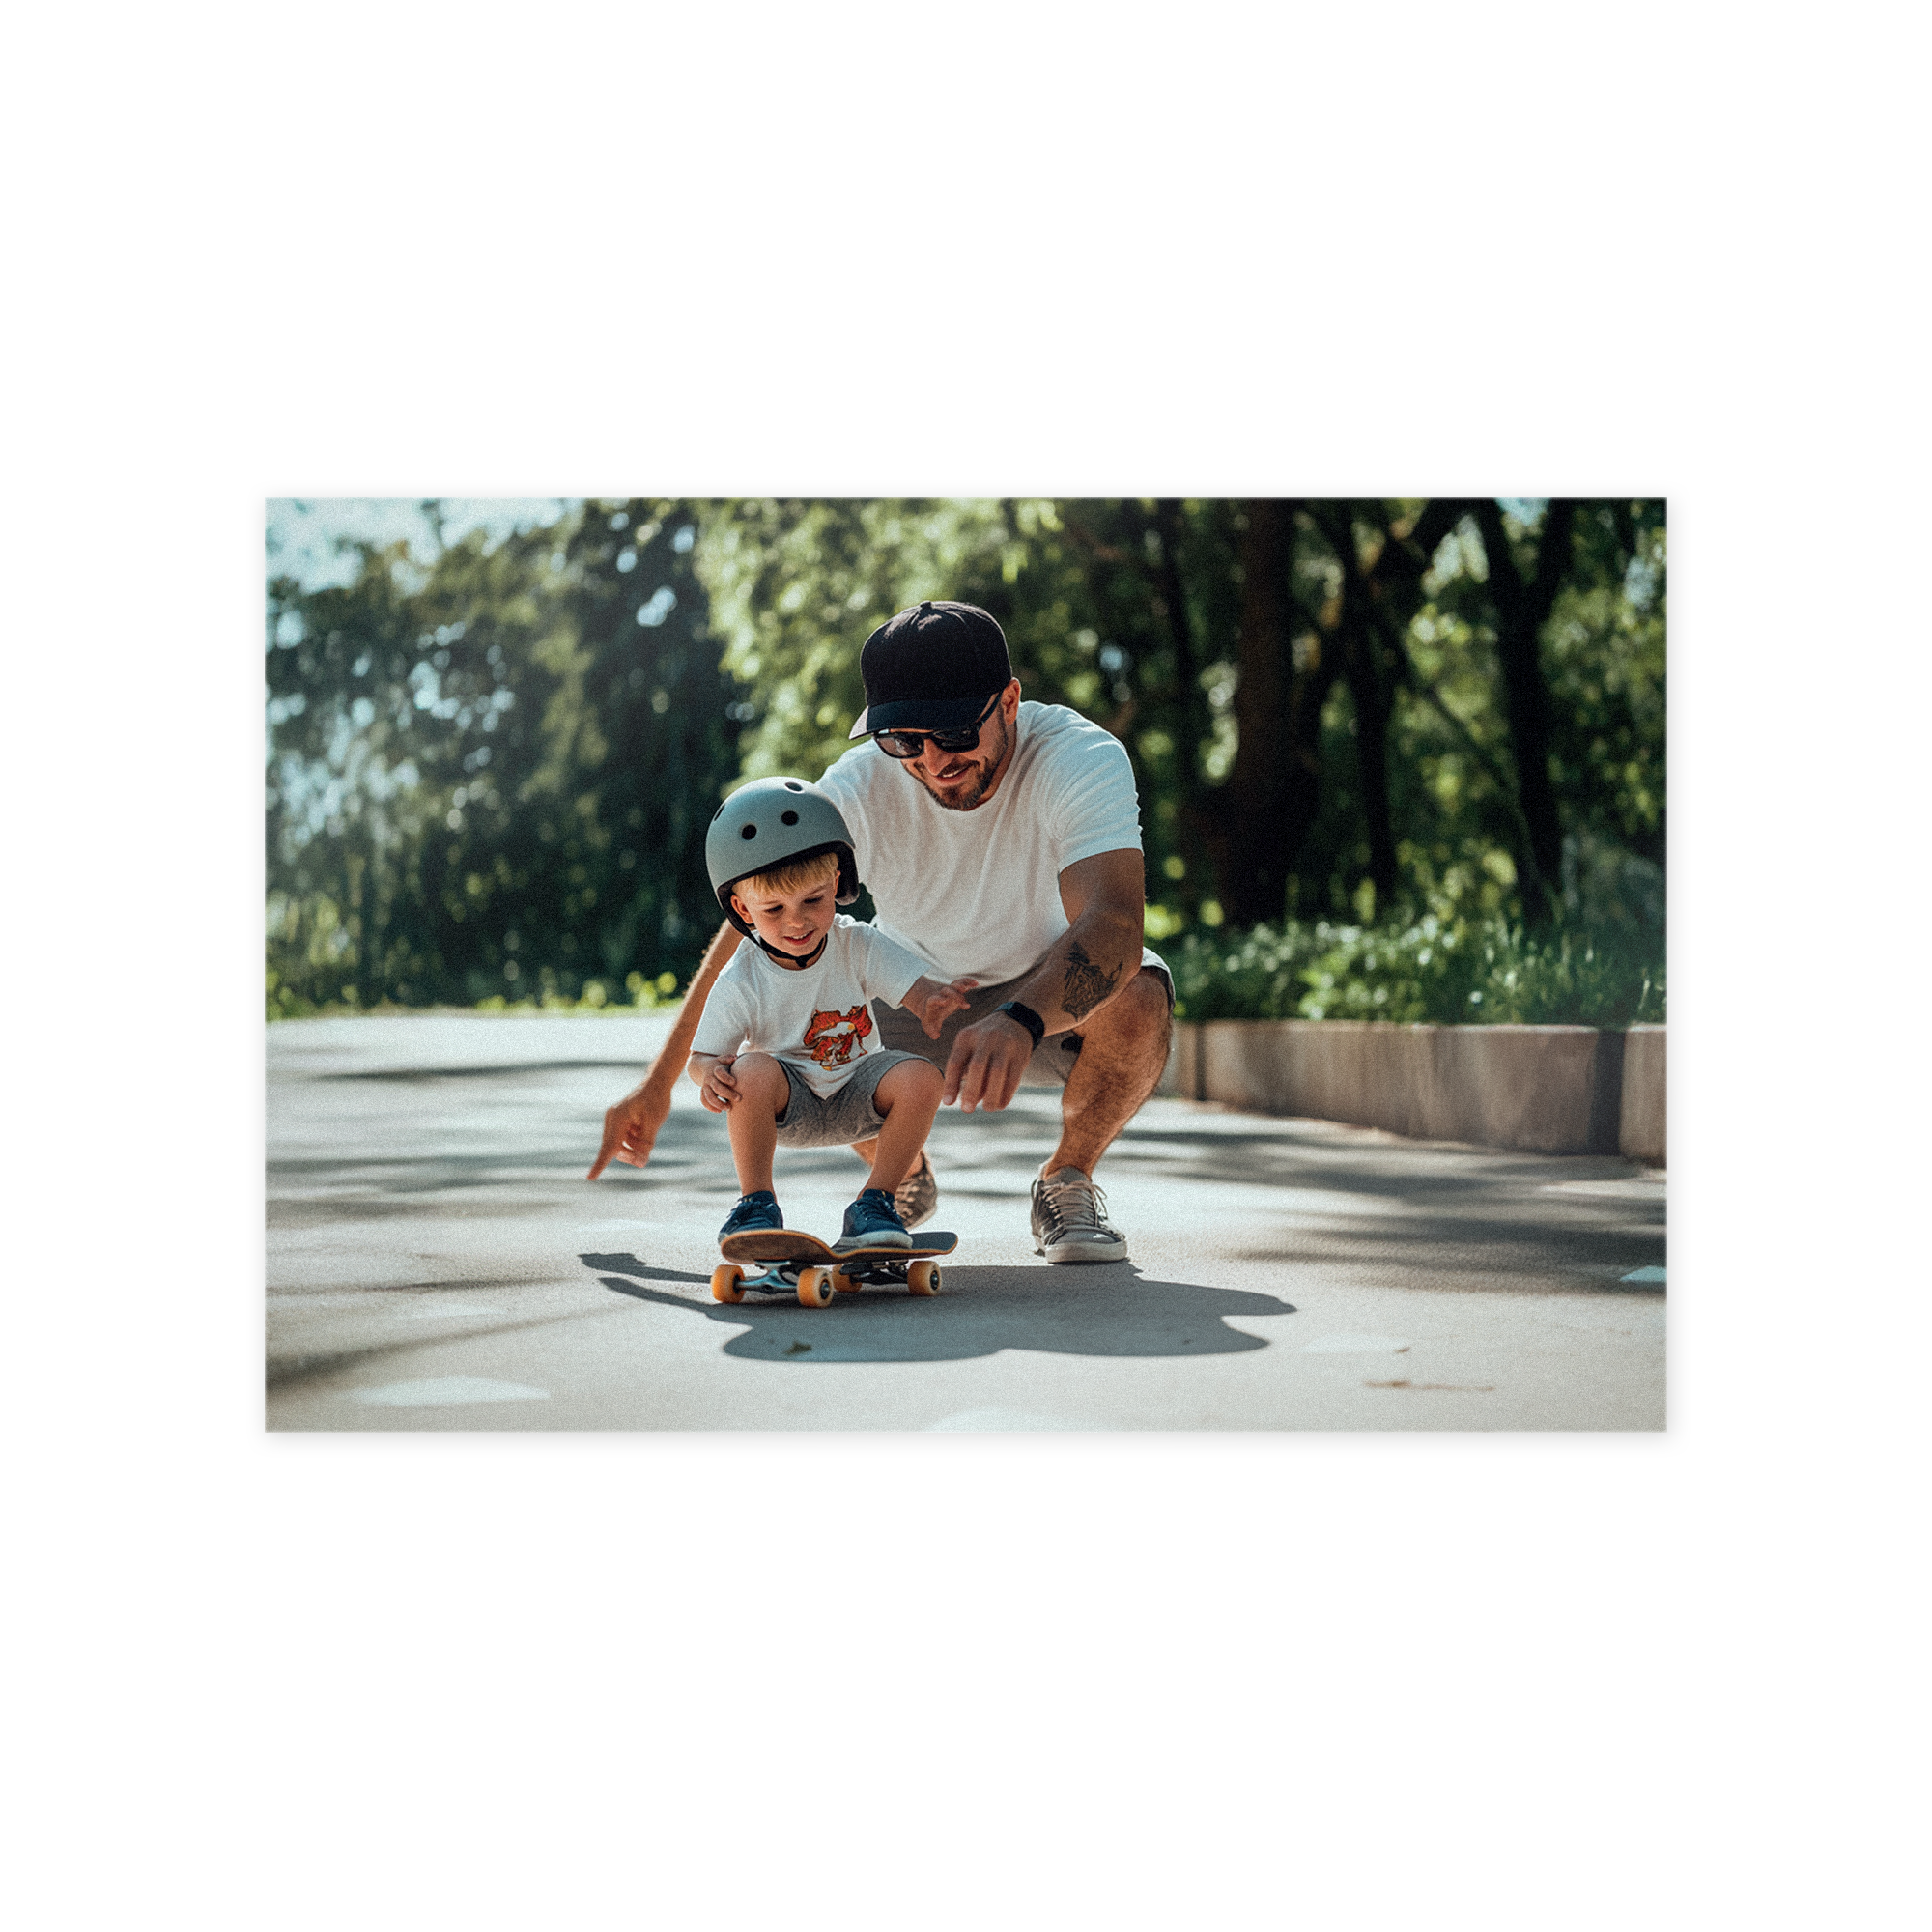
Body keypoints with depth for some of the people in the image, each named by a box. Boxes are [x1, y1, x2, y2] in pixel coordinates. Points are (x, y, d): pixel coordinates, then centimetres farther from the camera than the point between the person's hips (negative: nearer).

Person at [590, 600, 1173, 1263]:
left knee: (1138, 999, -36)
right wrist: (658, 1082, -22)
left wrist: (1018, 1021, -66)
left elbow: (1114, 922, -46)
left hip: (1053, 996, -2)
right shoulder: (860, 789, -23)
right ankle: (904, 1178, 8)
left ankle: (1067, 1180, -5)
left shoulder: (1083, 758, -31)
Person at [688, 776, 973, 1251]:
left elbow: (920, 992, -18)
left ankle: (873, 1203, -12)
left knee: (922, 1077, -27)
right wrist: (709, 1073, -35)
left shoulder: (859, 947, -11)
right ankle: (756, 1203, -17)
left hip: (856, 1096, 2)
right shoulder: (740, 983, -15)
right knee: (753, 1070, -35)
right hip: (788, 1105, -2)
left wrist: (934, 1004, -44)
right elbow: (701, 1056, -9)